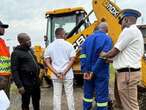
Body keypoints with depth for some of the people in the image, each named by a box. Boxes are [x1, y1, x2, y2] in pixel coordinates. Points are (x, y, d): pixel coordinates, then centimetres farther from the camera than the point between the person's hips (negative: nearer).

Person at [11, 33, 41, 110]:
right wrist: (19, 85, -21)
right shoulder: (16, 53, -12)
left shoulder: (30, 50, 12)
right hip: (26, 83, -7)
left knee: (36, 101, 20)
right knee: (26, 102, 5)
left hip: (36, 81, 8)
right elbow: (14, 71, -16)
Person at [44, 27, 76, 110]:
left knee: (57, 95, 9)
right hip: (68, 75, -2)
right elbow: (72, 60, -10)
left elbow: (47, 62, -2)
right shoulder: (68, 45, -4)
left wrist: (56, 73, -7)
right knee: (69, 94, 8)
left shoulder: (50, 46, 3)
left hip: (55, 75, 2)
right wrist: (64, 72, -12)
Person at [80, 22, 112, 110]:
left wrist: (85, 70, -4)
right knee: (102, 96, 4)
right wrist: (94, 71, -16)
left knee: (88, 94, 15)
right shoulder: (107, 39, -8)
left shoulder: (88, 38, 9)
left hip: (88, 72, 5)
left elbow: (83, 55, 0)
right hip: (101, 73, -5)